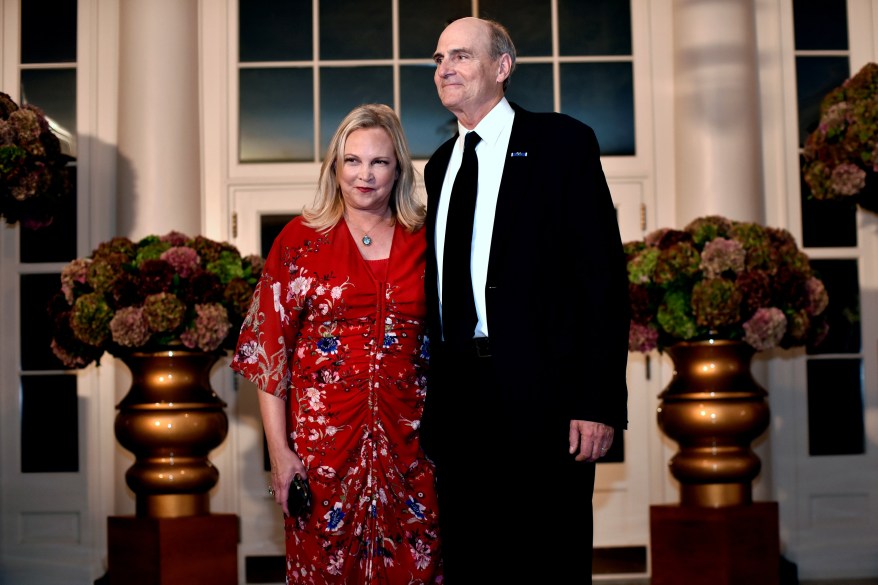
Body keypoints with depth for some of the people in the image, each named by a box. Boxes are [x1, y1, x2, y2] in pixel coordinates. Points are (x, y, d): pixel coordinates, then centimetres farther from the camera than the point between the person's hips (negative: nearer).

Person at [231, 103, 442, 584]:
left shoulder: (424, 242, 6)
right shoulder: (301, 239, 0)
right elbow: (268, 348, -2)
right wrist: (279, 450, -8)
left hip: (409, 443, 2)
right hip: (325, 439, -2)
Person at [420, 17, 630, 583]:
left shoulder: (562, 142, -2)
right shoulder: (440, 164, 17)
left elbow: (603, 275, -8)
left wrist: (600, 402, -16)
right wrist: (435, 397, 11)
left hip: (540, 396, -6)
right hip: (459, 402, 6)